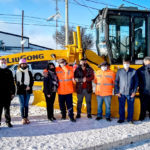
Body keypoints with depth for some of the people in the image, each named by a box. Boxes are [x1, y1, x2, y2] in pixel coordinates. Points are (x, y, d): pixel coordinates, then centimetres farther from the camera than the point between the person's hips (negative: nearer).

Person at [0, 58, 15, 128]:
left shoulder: (9, 72, 10)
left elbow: (12, 83, 10)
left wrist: (13, 93, 4)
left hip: (7, 93, 2)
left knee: (7, 108, 10)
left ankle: (8, 121, 18)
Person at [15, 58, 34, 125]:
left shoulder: (29, 72, 9)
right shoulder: (17, 73, 3)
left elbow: (32, 81, 8)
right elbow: (16, 82, 0)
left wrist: (29, 86, -11)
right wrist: (24, 87, -11)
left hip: (28, 91, 2)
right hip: (20, 91, -2)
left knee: (26, 105, 8)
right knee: (22, 105, -1)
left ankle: (26, 117, 15)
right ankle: (23, 118, 5)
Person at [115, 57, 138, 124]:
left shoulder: (134, 71, 0)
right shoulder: (119, 71, 0)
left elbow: (136, 82, 4)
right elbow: (116, 82, 4)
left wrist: (134, 91, -2)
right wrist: (117, 91, -1)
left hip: (130, 93, 0)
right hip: (121, 93, 0)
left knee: (130, 107, 8)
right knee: (121, 106, 8)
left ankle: (130, 119, 24)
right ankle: (121, 119, 24)